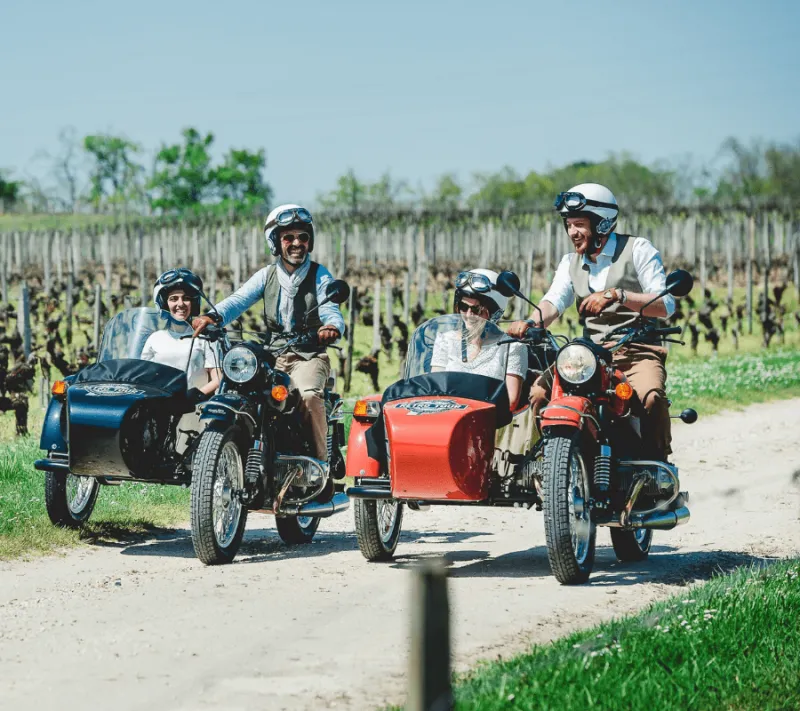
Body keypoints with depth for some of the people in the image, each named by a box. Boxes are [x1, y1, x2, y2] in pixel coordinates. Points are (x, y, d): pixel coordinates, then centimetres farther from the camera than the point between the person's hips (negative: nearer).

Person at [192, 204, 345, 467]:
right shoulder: (267, 275, 10)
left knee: (310, 396, -33)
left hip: (309, 356, -3)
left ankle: (320, 463, -26)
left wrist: (332, 327, -38)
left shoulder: (319, 275, 3)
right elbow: (239, 299, -6)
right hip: (271, 355, 3)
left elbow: (331, 311, -11)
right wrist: (213, 316, -29)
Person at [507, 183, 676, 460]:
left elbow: (666, 305, -10)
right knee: (539, 392, -15)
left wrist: (616, 295, -24)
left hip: (637, 351, -5)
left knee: (652, 397, -35)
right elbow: (554, 301, -1)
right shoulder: (571, 263, 19)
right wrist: (531, 322, -24)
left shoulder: (637, 249, 2)